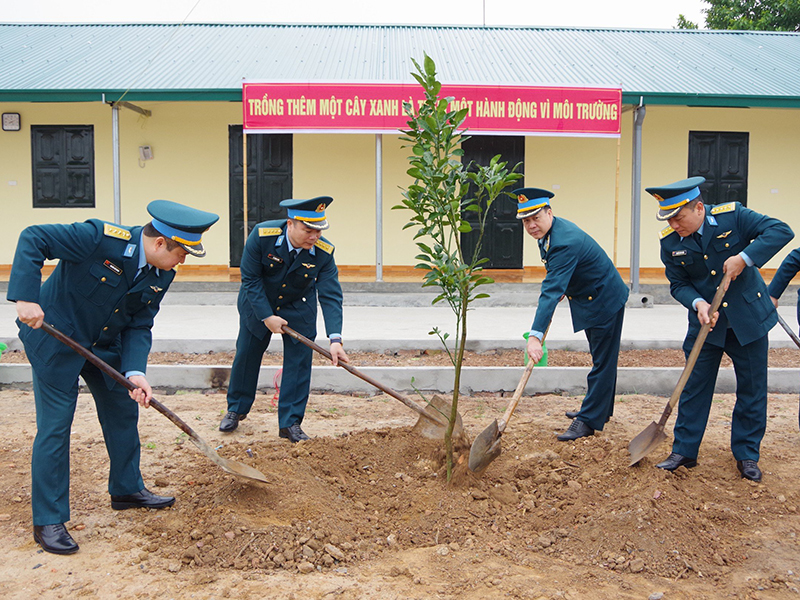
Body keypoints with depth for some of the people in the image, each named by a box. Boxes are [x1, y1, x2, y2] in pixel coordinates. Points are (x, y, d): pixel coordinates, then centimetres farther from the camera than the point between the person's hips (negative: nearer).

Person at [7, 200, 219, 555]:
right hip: (55, 339, -7)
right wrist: (26, 298, -33)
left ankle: (127, 489, 34)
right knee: (54, 427, -5)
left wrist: (135, 372, -22)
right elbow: (33, 239, -24)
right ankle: (48, 522, 7)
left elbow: (139, 326, -7)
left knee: (124, 414, 14)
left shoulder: (161, 275, -9)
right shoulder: (100, 238, -28)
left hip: (105, 346, 7)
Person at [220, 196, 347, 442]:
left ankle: (290, 423, 7)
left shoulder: (324, 251, -27)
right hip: (258, 303, 0)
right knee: (246, 354, 11)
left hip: (299, 309, 0)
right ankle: (236, 408, 33)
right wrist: (266, 316, -23)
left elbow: (331, 296, -28)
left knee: (299, 361, -5)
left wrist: (335, 339, -39)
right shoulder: (261, 235, -30)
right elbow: (250, 279, -20)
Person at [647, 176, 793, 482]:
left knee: (752, 387, 7)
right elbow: (678, 284, -1)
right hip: (705, 322, 1)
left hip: (748, 317, -1)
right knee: (694, 387, 3)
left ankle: (747, 455, 20)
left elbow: (781, 230, -16)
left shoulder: (732, 216, -15)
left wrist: (744, 257, -28)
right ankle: (684, 451, 14)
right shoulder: (670, 241, -8)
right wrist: (698, 303, -21)